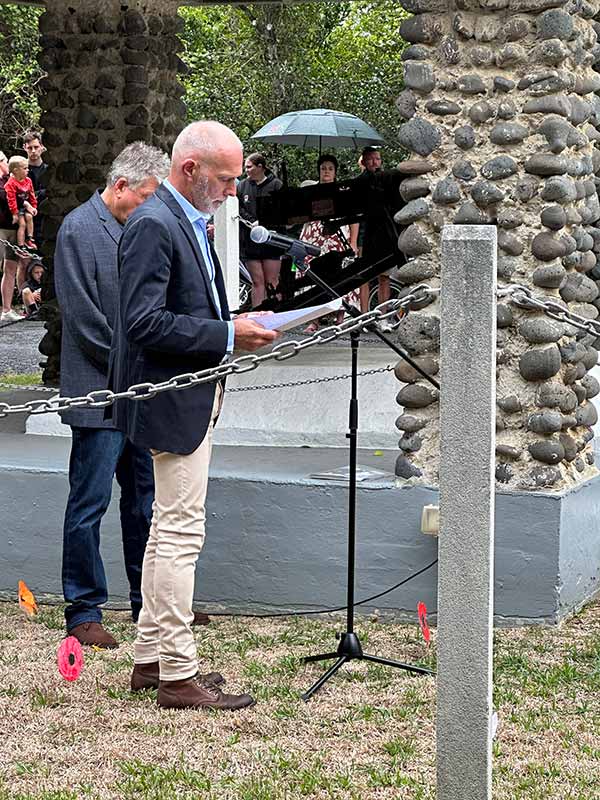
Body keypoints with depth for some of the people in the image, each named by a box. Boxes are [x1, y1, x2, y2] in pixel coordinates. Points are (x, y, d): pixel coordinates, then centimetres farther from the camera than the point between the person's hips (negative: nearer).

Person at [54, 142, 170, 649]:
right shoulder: (79, 230, -11)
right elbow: (84, 317, -15)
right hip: (101, 393, -8)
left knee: (146, 498, 14)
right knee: (90, 503, -2)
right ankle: (84, 612, 6)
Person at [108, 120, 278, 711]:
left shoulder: (190, 223, 14)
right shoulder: (153, 225, -18)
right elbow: (145, 323, -25)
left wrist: (235, 326, 6)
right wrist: (226, 336, -23)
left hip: (192, 400, 11)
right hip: (173, 401, -11)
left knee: (168, 532, 15)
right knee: (180, 535, -6)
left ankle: (151, 657, 24)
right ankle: (177, 675, 0)